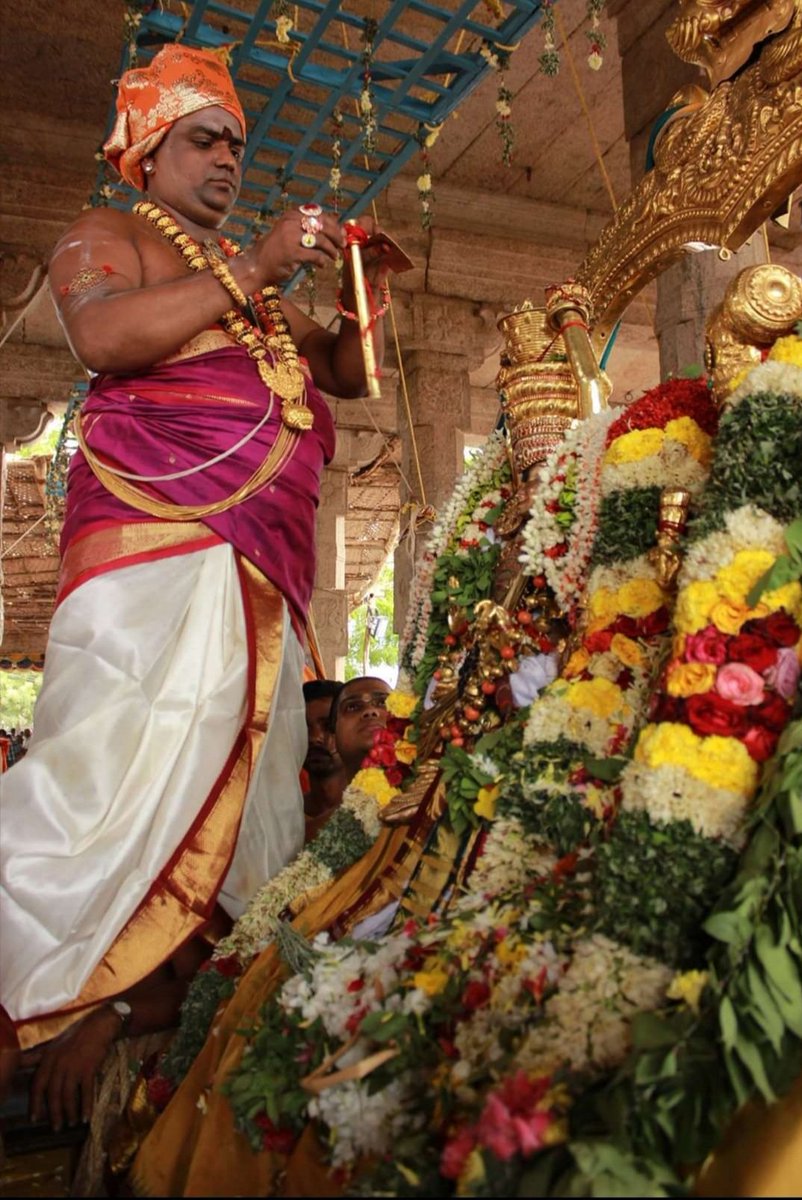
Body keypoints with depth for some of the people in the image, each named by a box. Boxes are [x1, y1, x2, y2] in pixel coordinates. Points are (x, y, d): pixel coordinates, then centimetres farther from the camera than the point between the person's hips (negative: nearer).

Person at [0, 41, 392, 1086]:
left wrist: (366, 288, 13)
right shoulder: (108, 236, 10)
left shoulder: (258, 282, 30)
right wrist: (254, 269, -12)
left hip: (261, 551, 8)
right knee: (137, 743, -19)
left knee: (252, 747, 4)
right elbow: (101, 337, -12)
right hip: (160, 525, -7)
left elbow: (348, 374, 30)